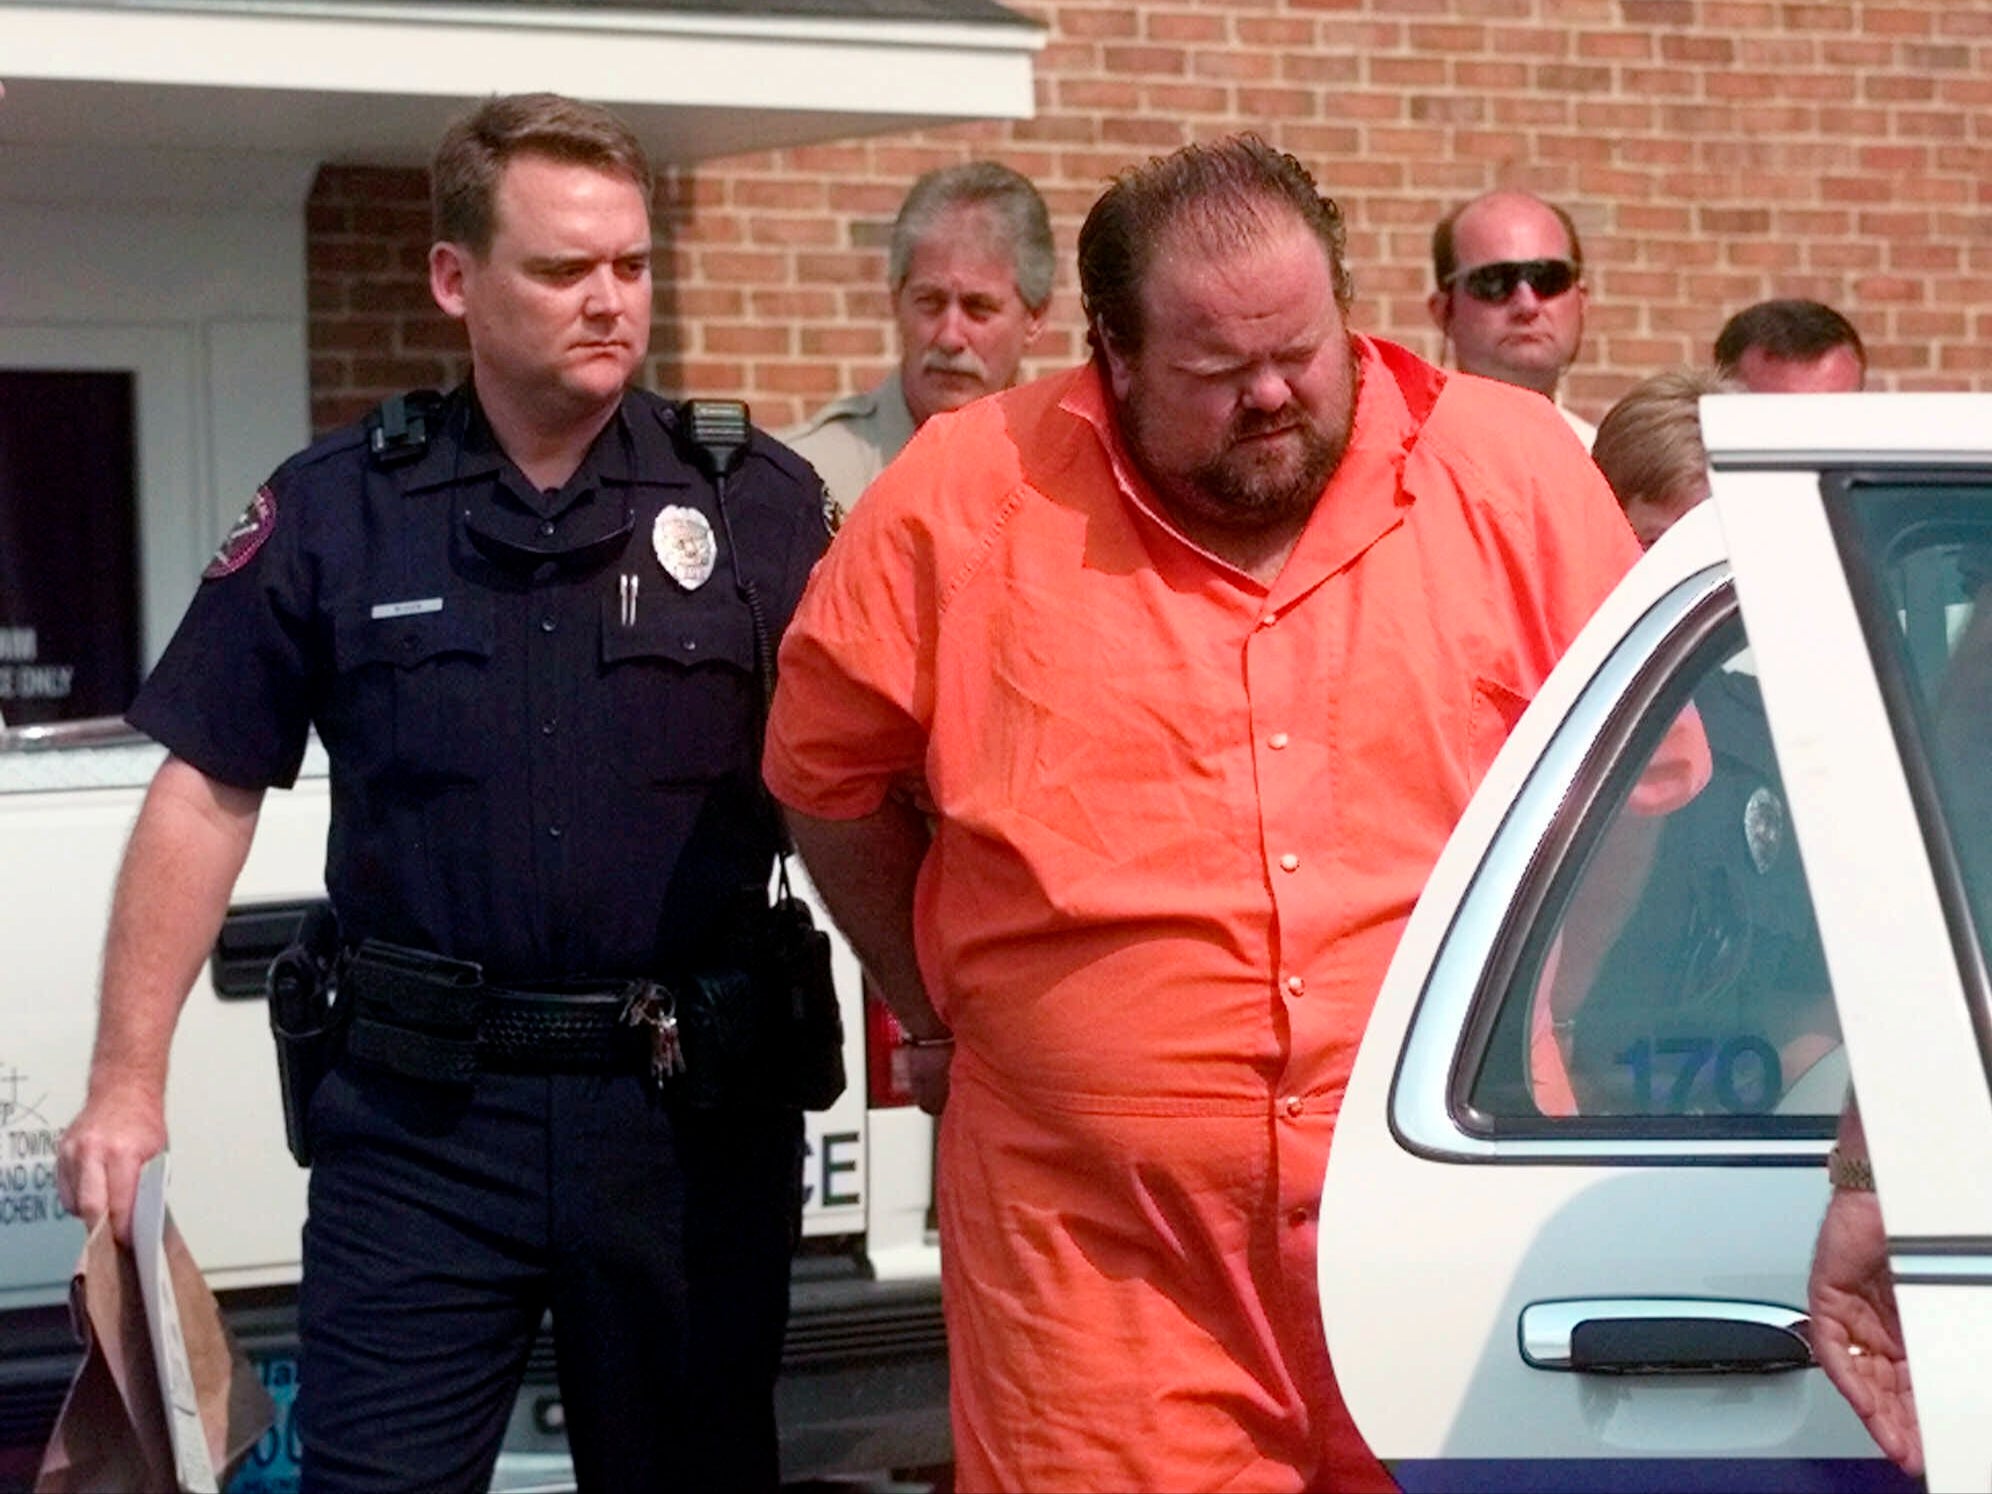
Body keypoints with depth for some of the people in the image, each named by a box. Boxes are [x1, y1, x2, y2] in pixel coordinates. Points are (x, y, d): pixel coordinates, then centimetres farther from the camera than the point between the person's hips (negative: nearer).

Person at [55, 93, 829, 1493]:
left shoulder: (759, 506, -1)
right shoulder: (331, 512, 0)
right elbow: (208, 793, 3)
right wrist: (129, 1081, -1)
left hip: (695, 1106, 1)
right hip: (421, 1114, 0)